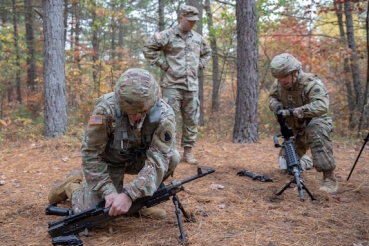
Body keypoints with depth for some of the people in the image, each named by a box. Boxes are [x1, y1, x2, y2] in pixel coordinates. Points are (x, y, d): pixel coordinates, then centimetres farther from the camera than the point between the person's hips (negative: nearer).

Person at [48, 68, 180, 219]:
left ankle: (143, 200, -2)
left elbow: (158, 160, -34)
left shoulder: (164, 115, -29)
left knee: (172, 156, -23)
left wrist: (129, 195, -43)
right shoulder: (106, 109, -33)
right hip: (108, 161, -2)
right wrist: (108, 191, -31)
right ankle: (71, 185, 20)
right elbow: (91, 154, -25)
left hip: (137, 160, 2)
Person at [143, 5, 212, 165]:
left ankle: (188, 151, 17)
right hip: (172, 85, -5)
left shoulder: (198, 38, 12)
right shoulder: (167, 35, -4)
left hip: (192, 86, 5)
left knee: (191, 120, 7)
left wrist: (199, 66, 12)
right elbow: (148, 49, -4)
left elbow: (207, 53, 28)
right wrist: (162, 64, -7)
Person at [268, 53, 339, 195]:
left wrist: (293, 111, -50)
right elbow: (272, 97, 9)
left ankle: (330, 179, -37)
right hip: (296, 129, 7)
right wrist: (278, 108, -14)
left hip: (315, 122, -7)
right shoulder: (278, 84, -10)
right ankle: (306, 163, 51)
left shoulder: (311, 83, -31)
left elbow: (321, 106, -45)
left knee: (316, 134, -42)